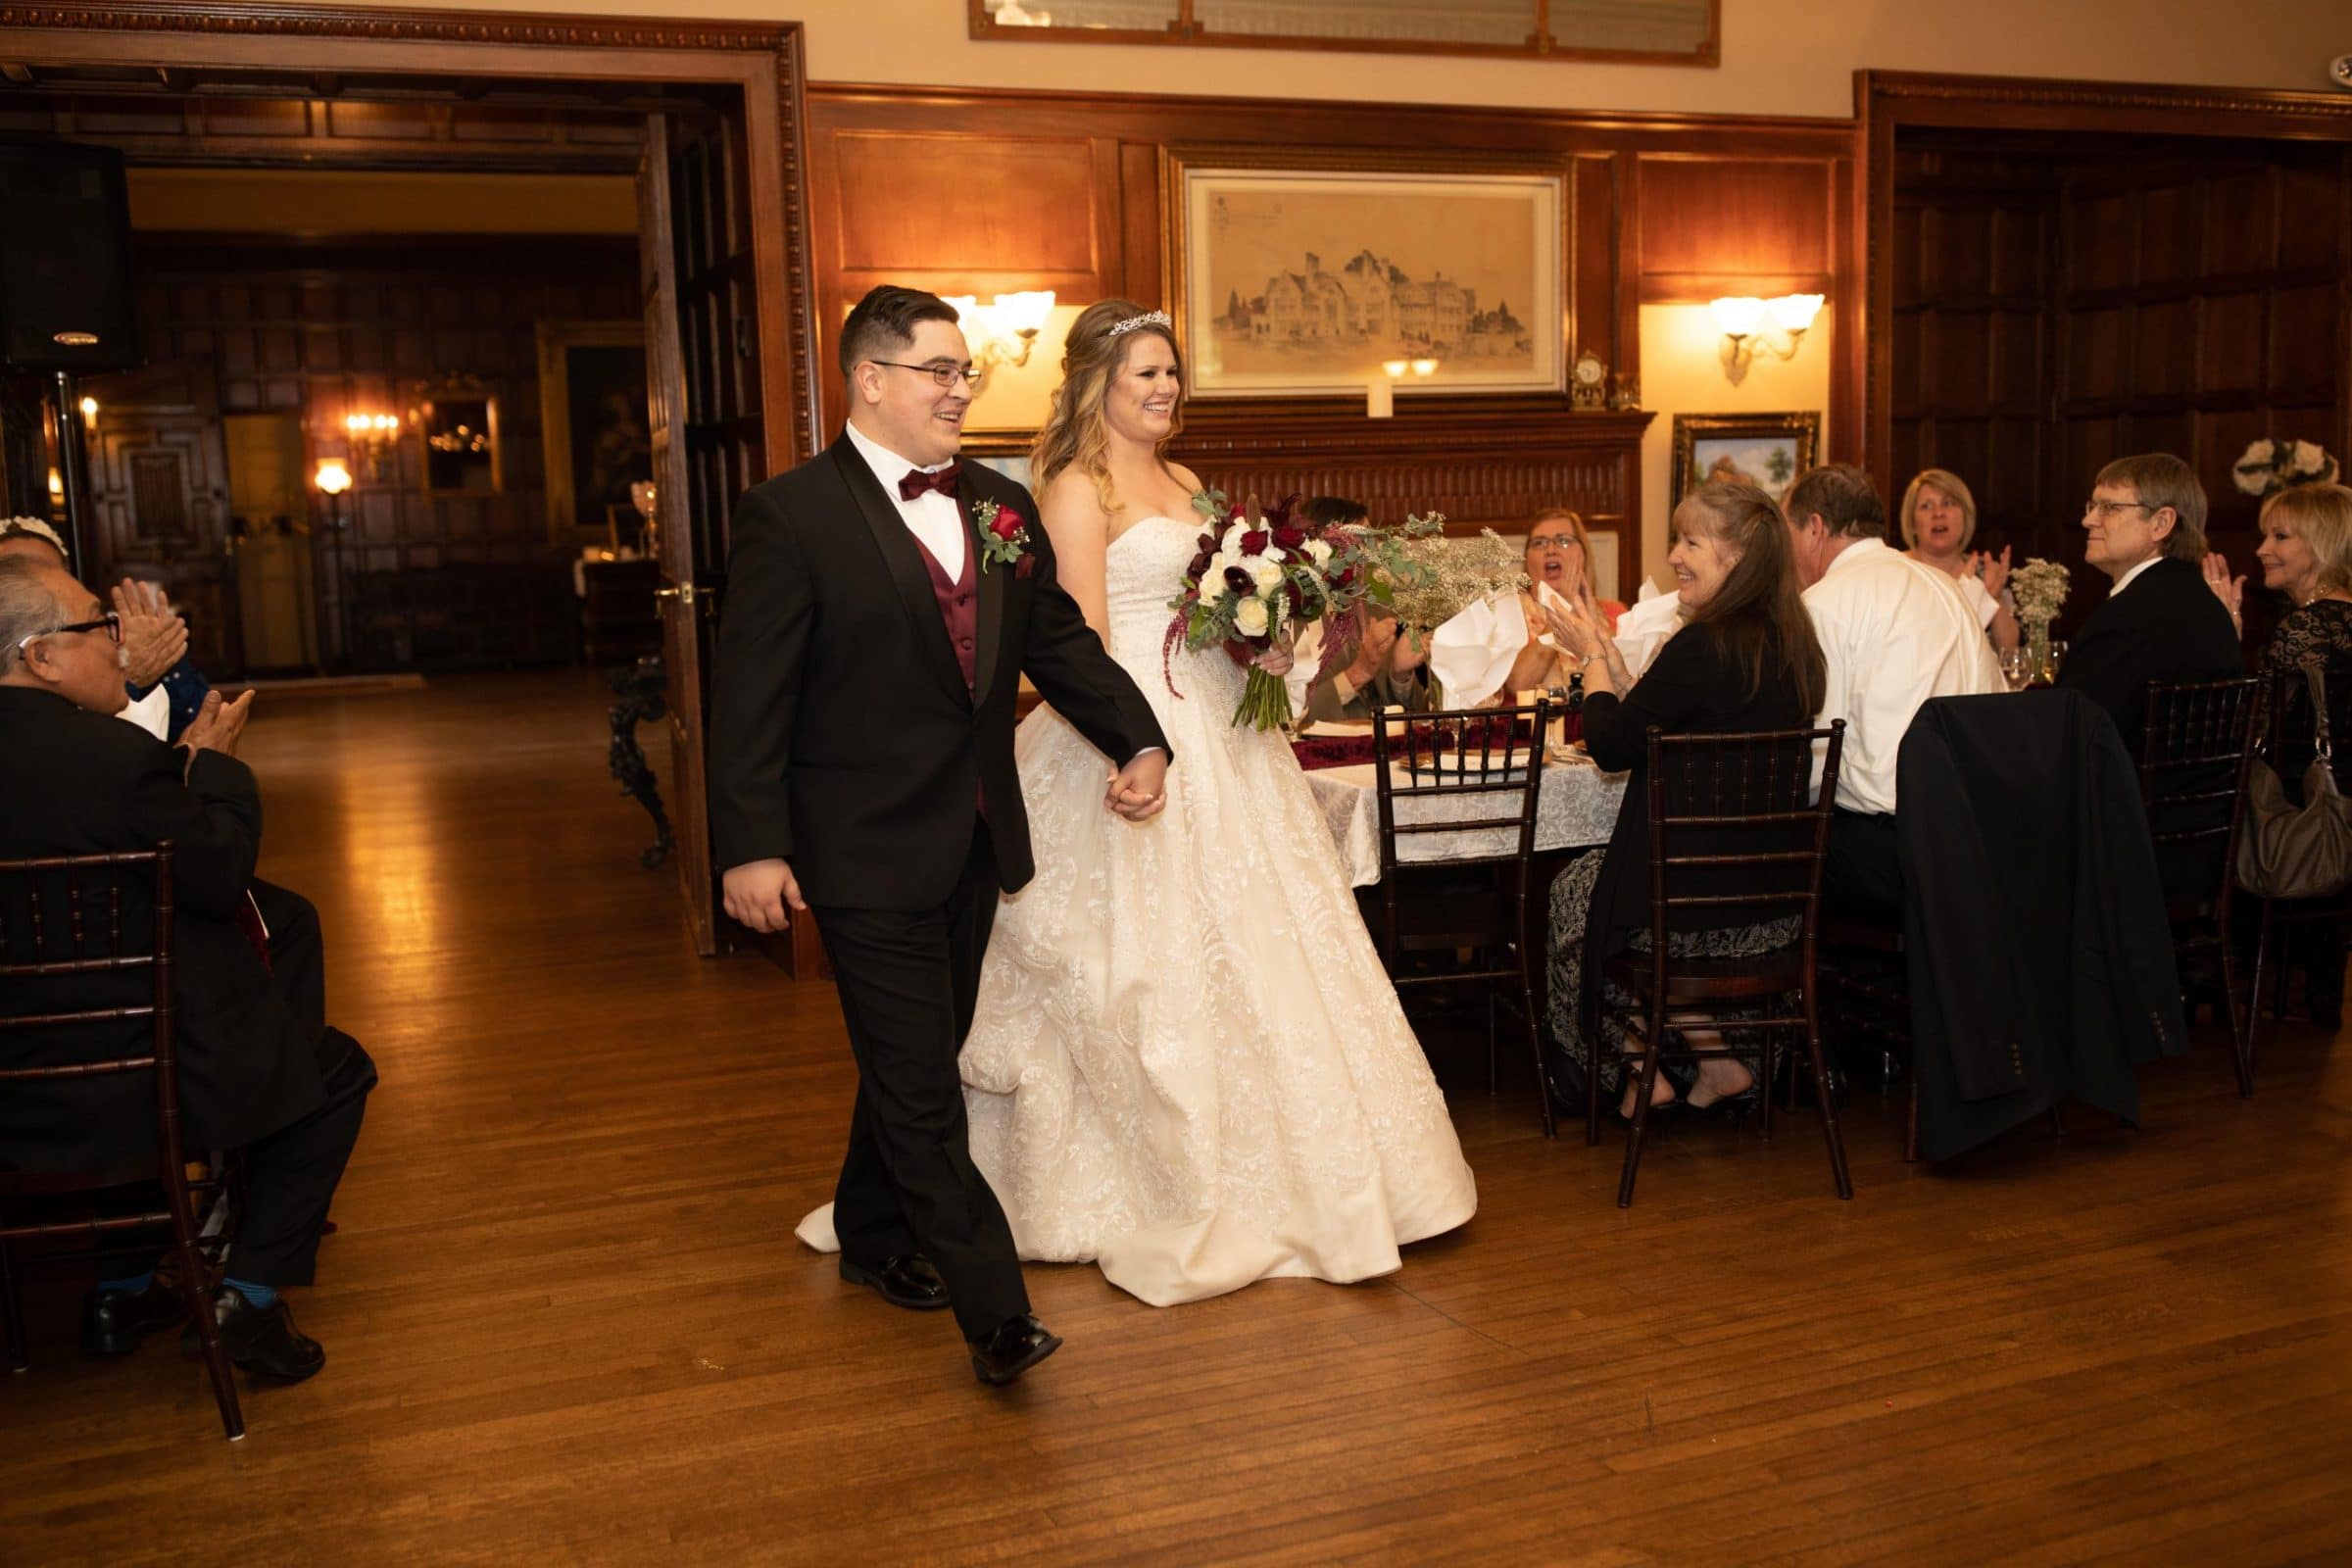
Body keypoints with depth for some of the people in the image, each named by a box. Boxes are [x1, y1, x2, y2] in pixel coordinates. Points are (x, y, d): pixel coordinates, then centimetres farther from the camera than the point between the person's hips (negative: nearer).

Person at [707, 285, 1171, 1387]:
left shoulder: (1002, 508, 8)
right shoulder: (791, 515, -11)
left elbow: (1061, 642, 10)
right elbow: (750, 695, -13)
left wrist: (1138, 740, -5)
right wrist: (750, 847, -17)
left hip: (976, 840, 7)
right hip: (867, 851, -7)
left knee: (916, 1057, 20)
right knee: (919, 1084, -3)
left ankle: (874, 1236, 41)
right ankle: (993, 1307, 3)